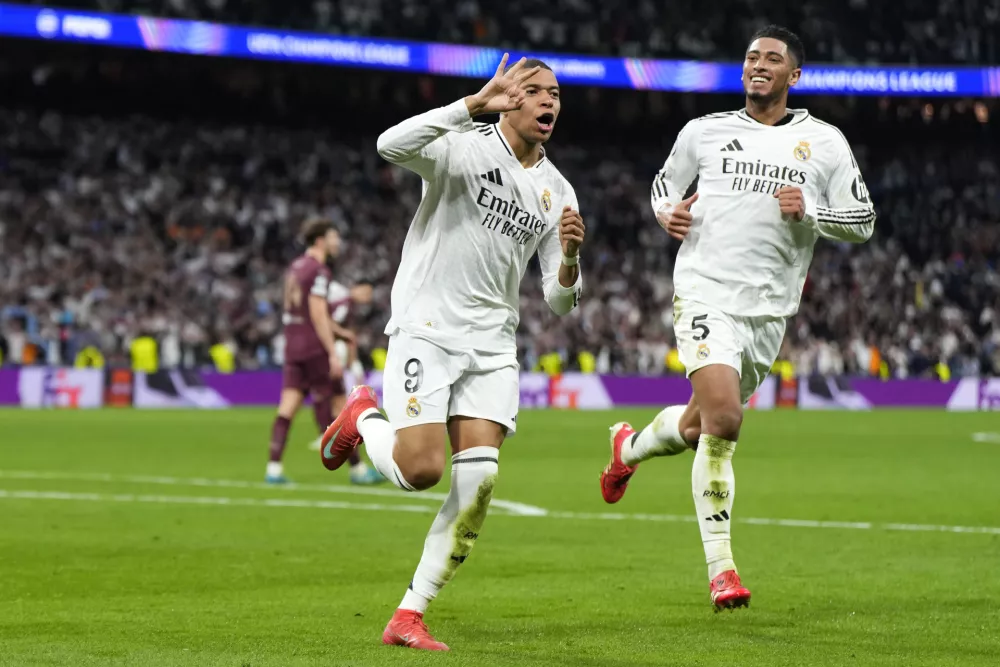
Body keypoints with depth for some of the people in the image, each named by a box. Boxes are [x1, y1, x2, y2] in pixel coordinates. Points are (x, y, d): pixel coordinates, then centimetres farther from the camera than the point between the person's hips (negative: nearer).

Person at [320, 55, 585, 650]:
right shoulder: (466, 148, -5)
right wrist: (476, 103, -32)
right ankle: (363, 417, 20)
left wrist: (570, 256, -12)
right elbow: (392, 145, -28)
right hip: (425, 328, -5)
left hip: (492, 345, 5)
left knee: (479, 478, -10)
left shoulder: (558, 192, 11)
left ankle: (410, 616, -1)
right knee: (421, 470, -16)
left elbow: (560, 301, 10)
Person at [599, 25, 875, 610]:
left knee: (702, 423, 15)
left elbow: (864, 221, 7)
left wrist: (809, 211, -11)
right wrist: (668, 212, -1)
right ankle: (721, 568, -13)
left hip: (769, 309, 3)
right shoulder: (703, 132, 7)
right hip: (706, 292, -3)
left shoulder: (825, 143, 6)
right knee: (722, 419, -20)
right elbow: (664, 185, 22)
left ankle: (631, 447, 50)